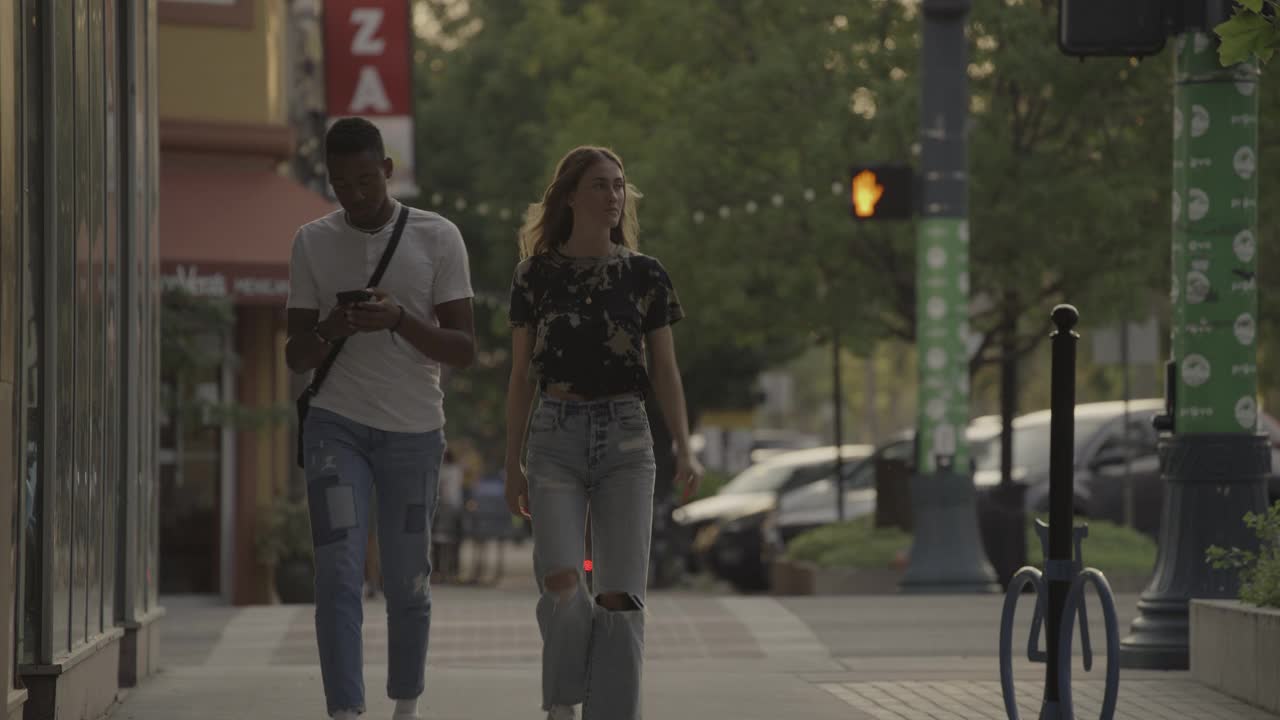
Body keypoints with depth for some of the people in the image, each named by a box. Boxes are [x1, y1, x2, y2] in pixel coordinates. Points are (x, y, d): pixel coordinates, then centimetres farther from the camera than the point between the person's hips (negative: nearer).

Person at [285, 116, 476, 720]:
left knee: (408, 581, 6)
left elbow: (464, 349, -3)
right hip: (337, 426, 0)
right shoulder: (312, 242, 5)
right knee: (337, 576, -12)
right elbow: (295, 356, 8)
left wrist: (400, 321, -20)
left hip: (414, 428, 0)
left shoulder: (438, 238, -1)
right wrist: (327, 332, -16)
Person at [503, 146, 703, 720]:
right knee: (562, 583, -17)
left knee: (619, 596, -7)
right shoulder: (536, 274, 5)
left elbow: (666, 372, 6)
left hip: (626, 438, 1)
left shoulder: (645, 276, 6)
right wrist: (513, 464, 7)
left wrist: (685, 451, -7)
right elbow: (522, 377, 8)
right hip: (556, 436, -1)